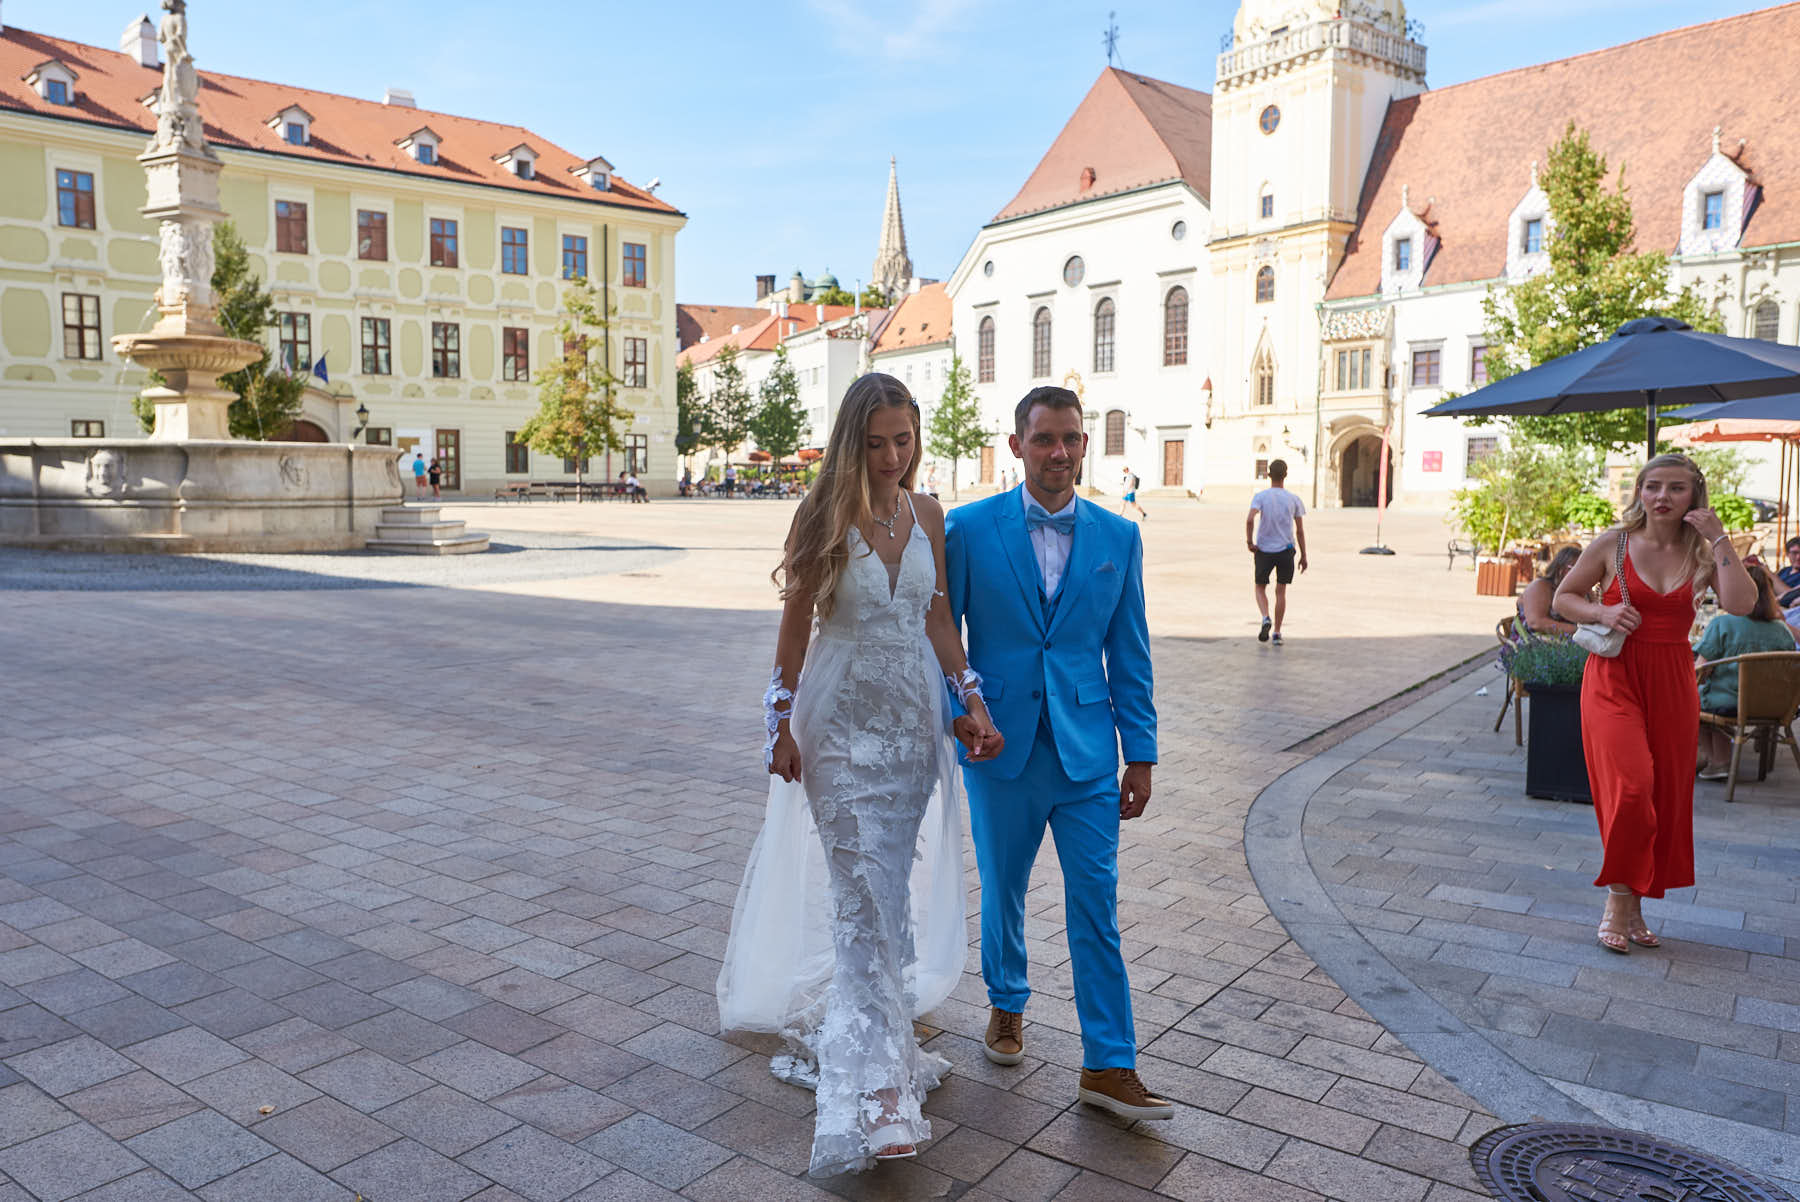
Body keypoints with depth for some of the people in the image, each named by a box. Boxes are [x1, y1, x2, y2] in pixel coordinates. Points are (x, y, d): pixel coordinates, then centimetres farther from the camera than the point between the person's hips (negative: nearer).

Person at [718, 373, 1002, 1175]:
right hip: (842, 721, -4)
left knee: (890, 884, 12)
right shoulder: (824, 517, -9)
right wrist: (783, 726, -5)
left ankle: (849, 1015, 36)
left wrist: (971, 699, 0)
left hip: (913, 718, 4)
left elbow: (938, 616, 8)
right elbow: (796, 623, -4)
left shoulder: (927, 515, 2)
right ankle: (875, 1089, 3)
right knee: (864, 895, -5)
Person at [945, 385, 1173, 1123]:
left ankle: (1109, 1065, 13)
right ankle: (1007, 1005, 41)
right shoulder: (968, 529, -5)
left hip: (1088, 751, 1)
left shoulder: (1118, 537, 2)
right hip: (1001, 747, -1)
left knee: (1097, 908, 3)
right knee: (1002, 893, 16)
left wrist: (1141, 753, 5)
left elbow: (1129, 655, 6)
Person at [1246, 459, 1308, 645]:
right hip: (1286, 550, 1)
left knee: (1260, 587, 15)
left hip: (1264, 551, -1)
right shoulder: (1294, 499, 0)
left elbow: (1250, 520, -23)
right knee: (1280, 591, 9)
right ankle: (1276, 633, 10)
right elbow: (1300, 531, 1)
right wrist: (1303, 556, 8)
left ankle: (1266, 618, -9)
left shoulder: (1260, 497, -6)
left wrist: (1249, 542, -10)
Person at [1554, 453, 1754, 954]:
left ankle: (1634, 904, 24)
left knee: (1665, 798, 8)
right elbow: (1563, 598, 6)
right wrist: (1602, 613, -13)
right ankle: (1619, 898, 2)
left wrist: (1719, 538, -12)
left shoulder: (1701, 552, 3)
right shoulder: (1612, 544, -2)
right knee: (1629, 788, -16)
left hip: (1673, 684, 3)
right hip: (1614, 676, -3)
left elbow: (1740, 603, -14)